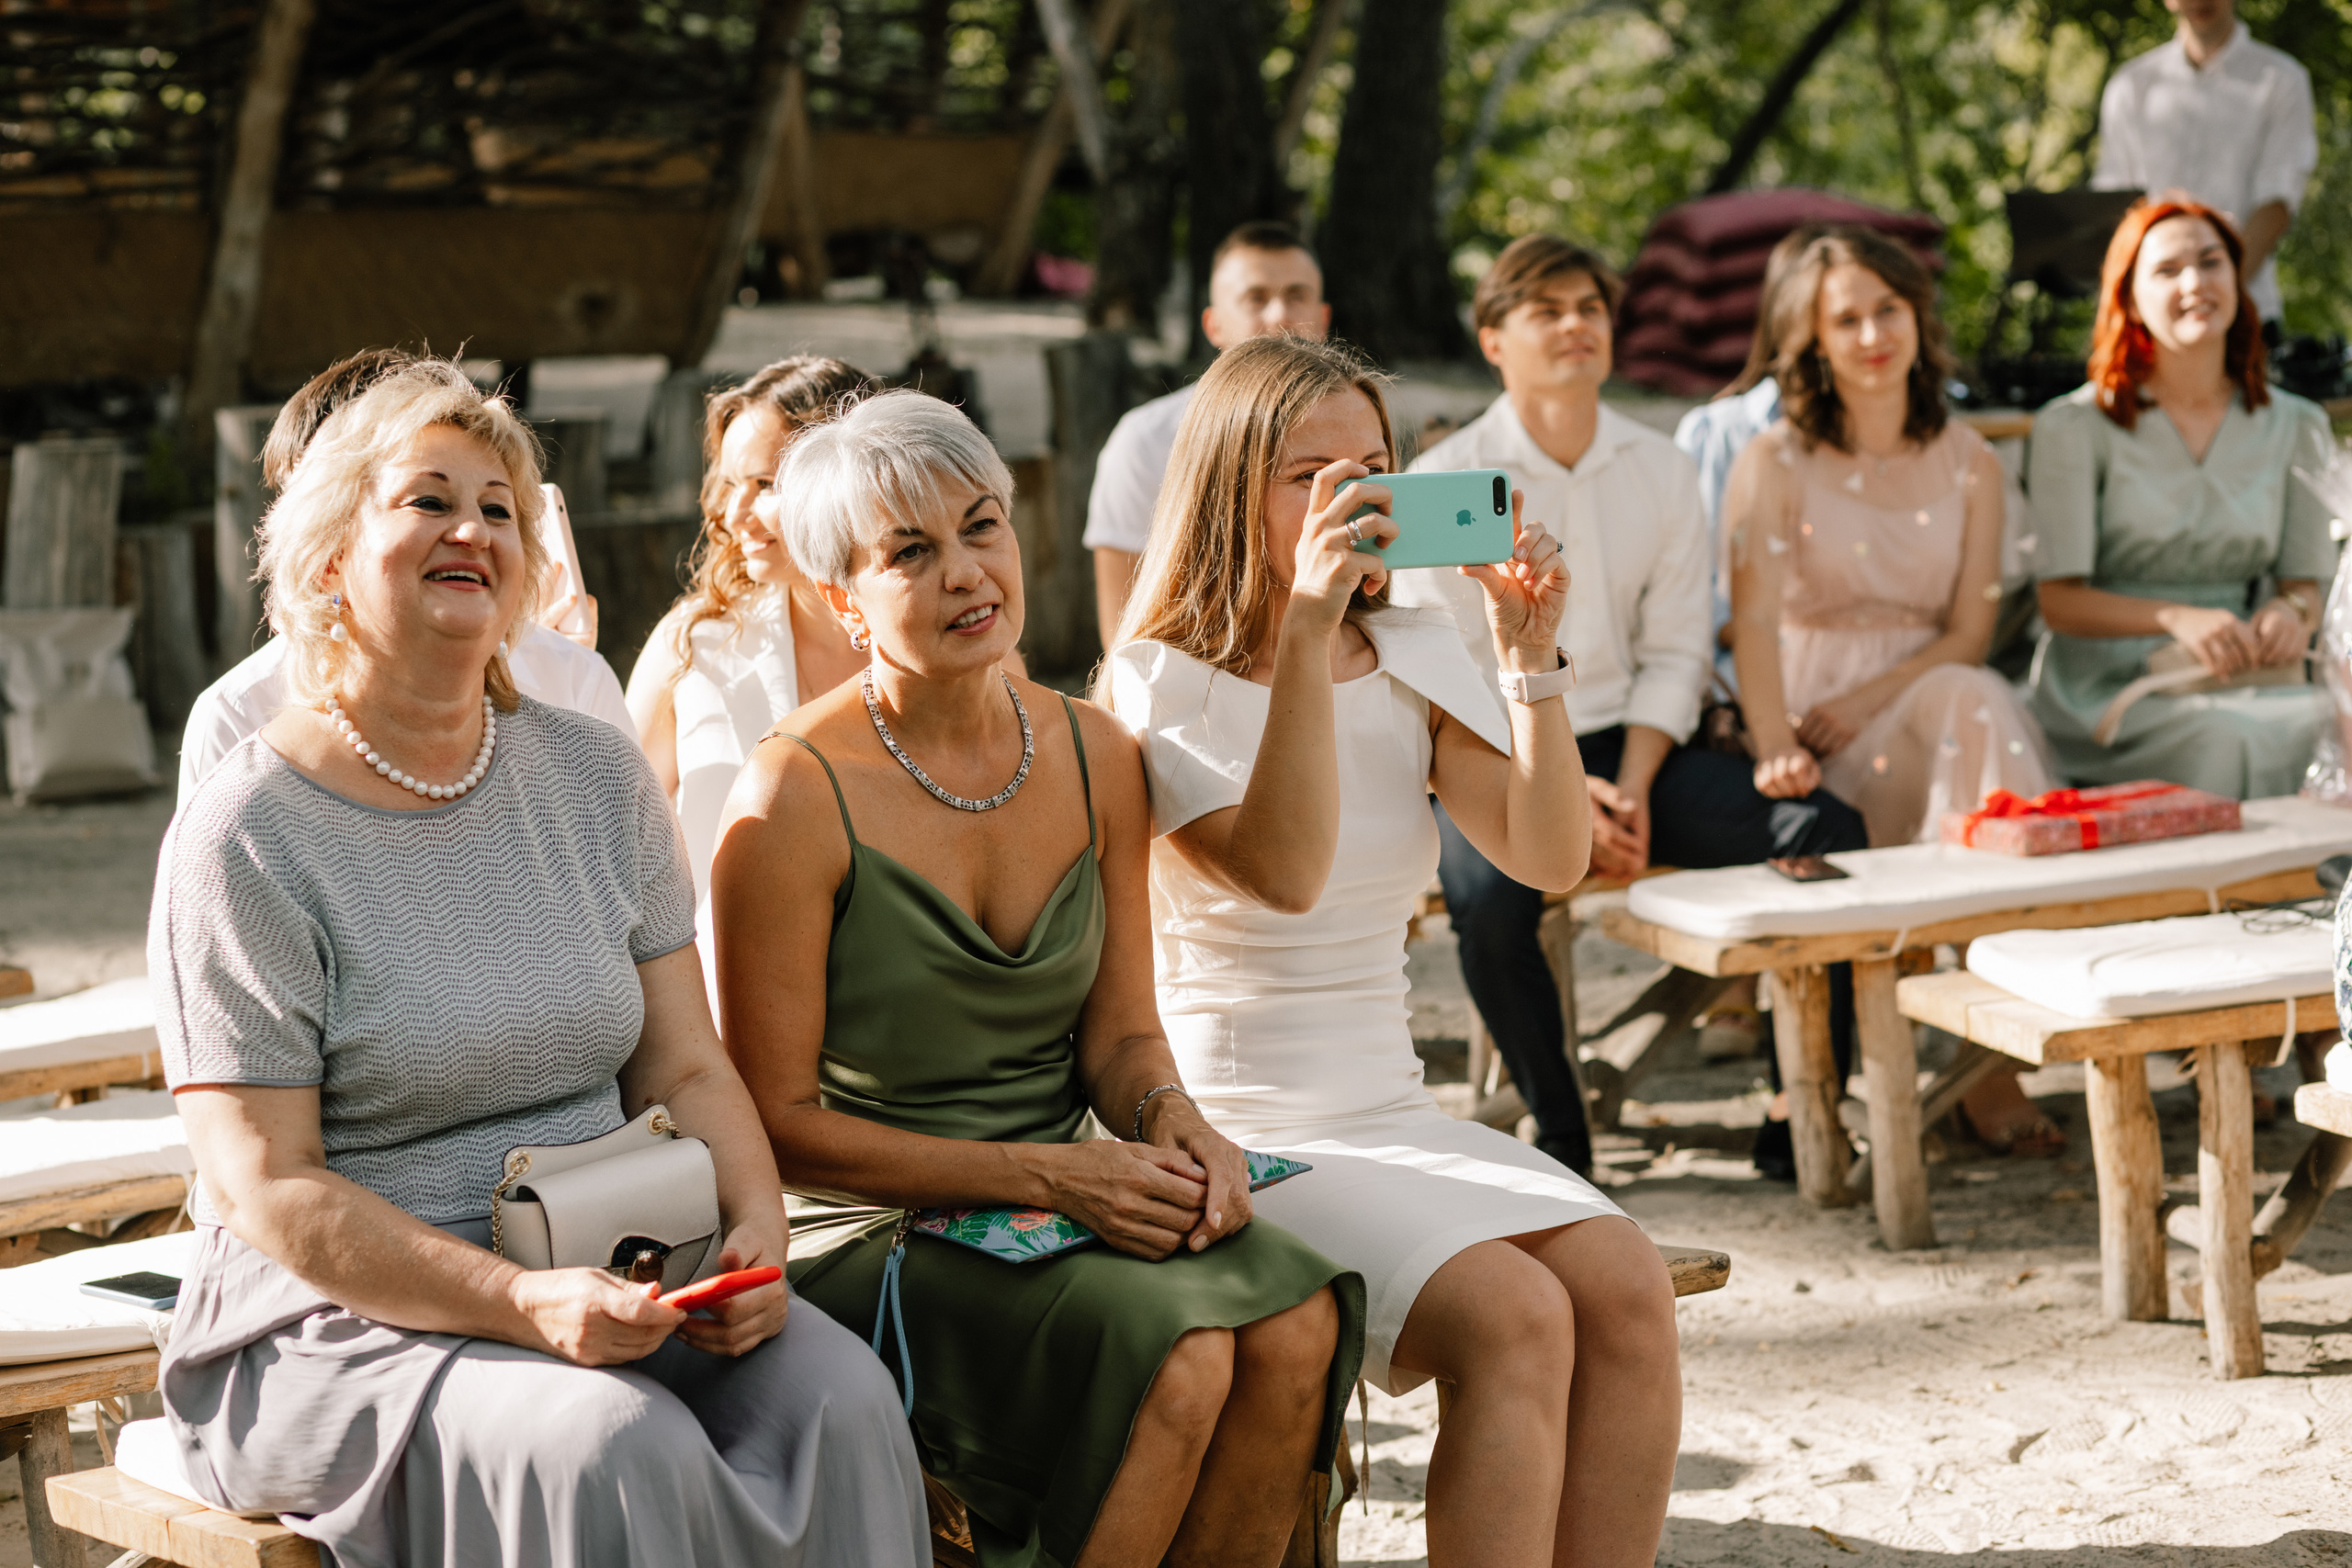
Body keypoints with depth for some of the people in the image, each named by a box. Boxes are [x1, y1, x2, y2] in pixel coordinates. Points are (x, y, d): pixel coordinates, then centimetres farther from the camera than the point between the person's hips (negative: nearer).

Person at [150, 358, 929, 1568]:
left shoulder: (594, 775, 11)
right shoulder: (248, 833, -6)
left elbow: (687, 1071, 11)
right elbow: (268, 1188, -12)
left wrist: (756, 1231, -11)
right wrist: (525, 1306, -24)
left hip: (612, 1278, 5)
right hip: (341, 1324, -5)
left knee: (839, 1398, -24)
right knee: (617, 1451, -33)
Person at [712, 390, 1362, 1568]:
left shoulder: (1095, 758, 6)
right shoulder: (798, 796, -12)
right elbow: (777, 1121, -12)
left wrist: (1167, 1115, -12)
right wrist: (1045, 1176, -19)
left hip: (1066, 1199, 6)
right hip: (865, 1238, -6)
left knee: (1295, 1323, -22)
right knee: (1177, 1353, -29)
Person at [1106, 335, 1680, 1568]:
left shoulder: (1412, 660, 11)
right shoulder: (1163, 682, -5)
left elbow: (1549, 857, 1)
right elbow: (1282, 871, -22)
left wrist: (1529, 655, -10)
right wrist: (1308, 629, -26)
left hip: (1394, 1120, 6)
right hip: (1235, 1141, -6)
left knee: (1627, 1292, -21)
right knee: (1513, 1319, -29)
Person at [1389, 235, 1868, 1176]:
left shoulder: (1661, 472, 8)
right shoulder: (1447, 482, -4)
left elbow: (1674, 654, 6)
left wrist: (1632, 787, -11)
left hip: (1631, 745, 4)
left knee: (1827, 832, -18)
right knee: (1489, 890, -37)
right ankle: (1560, 1141, -17)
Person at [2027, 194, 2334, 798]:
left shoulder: (2293, 427, 12)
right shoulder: (2075, 427, -1)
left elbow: (2305, 581, 13)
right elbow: (2060, 601, -6)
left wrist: (2292, 613, -13)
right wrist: (2177, 619, -24)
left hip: (2239, 680, 4)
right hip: (2106, 687, -4)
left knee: (2317, 722, -32)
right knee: (2222, 738, -36)